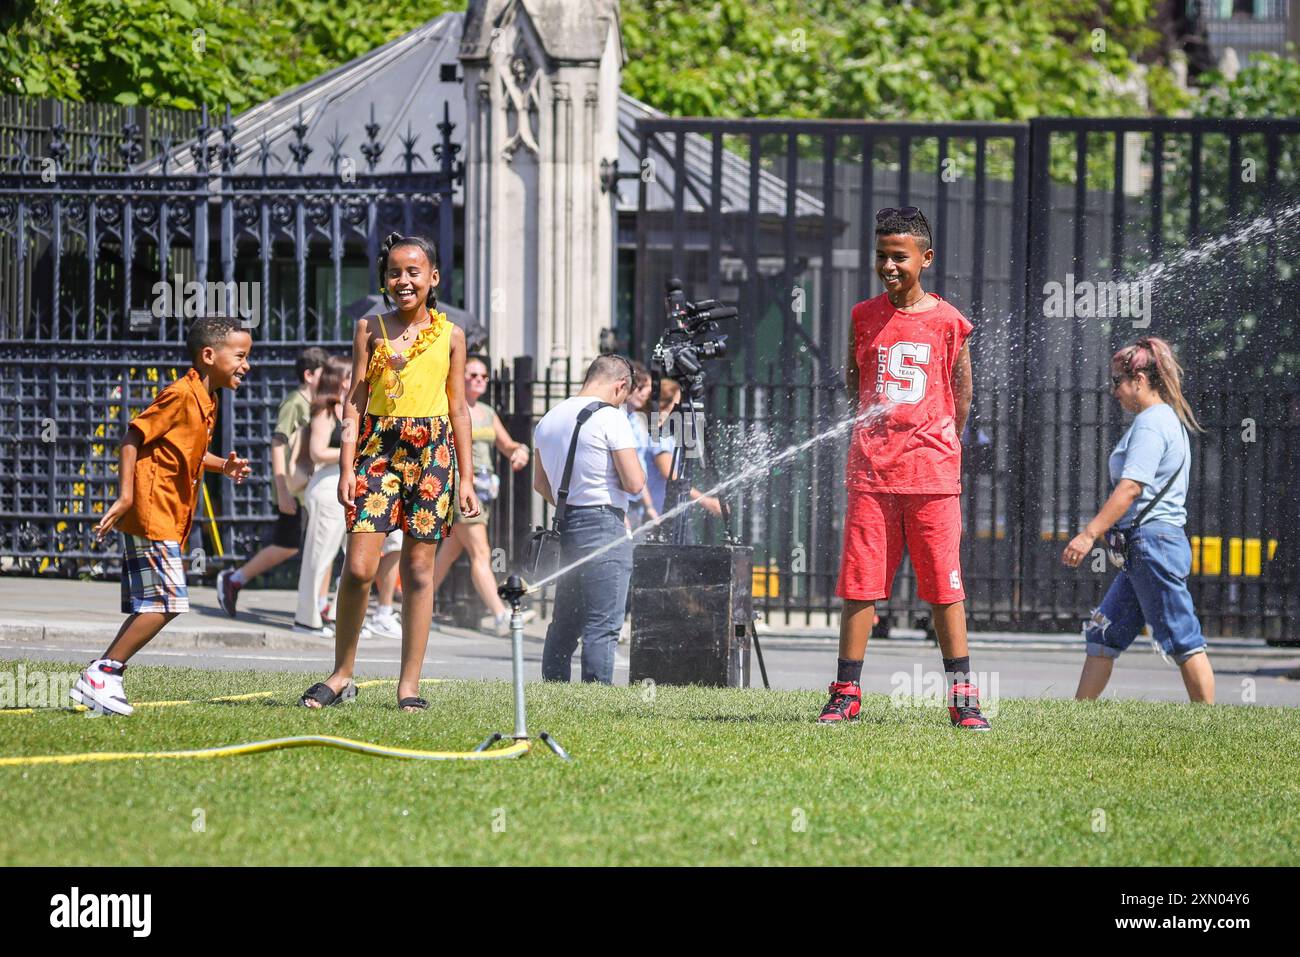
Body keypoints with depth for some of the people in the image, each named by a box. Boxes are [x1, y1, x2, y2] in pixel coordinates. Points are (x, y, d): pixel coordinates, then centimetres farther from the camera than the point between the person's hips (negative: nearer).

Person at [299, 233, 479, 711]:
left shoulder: (450, 336, 10)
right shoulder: (371, 329, 7)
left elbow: (458, 408, 12)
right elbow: (355, 400, 5)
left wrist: (466, 477, 8)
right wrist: (347, 465, -4)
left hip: (432, 450, 1)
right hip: (378, 447, -1)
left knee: (419, 567, 1)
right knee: (359, 566, -11)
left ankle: (409, 683, 5)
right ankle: (342, 674, 2)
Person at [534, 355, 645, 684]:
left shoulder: (549, 419, 14)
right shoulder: (610, 418, -10)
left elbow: (540, 483, 23)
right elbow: (634, 483, -14)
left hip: (565, 526, 7)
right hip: (604, 527, -7)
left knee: (563, 626, 13)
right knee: (602, 627, -8)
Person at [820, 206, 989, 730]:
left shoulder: (948, 322, 1)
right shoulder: (864, 317, 6)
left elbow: (960, 397, 10)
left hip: (932, 471, -2)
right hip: (871, 470, 2)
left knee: (945, 587, -1)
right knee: (860, 584, 1)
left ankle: (962, 698, 3)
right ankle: (846, 693, 6)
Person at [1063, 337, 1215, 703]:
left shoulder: (1151, 423, -12)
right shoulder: (1169, 420, 19)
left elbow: (1131, 488, -22)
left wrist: (1089, 534, -25)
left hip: (1152, 543, -11)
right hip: (1142, 549, 11)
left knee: (1181, 639, -7)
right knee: (1102, 634, 11)